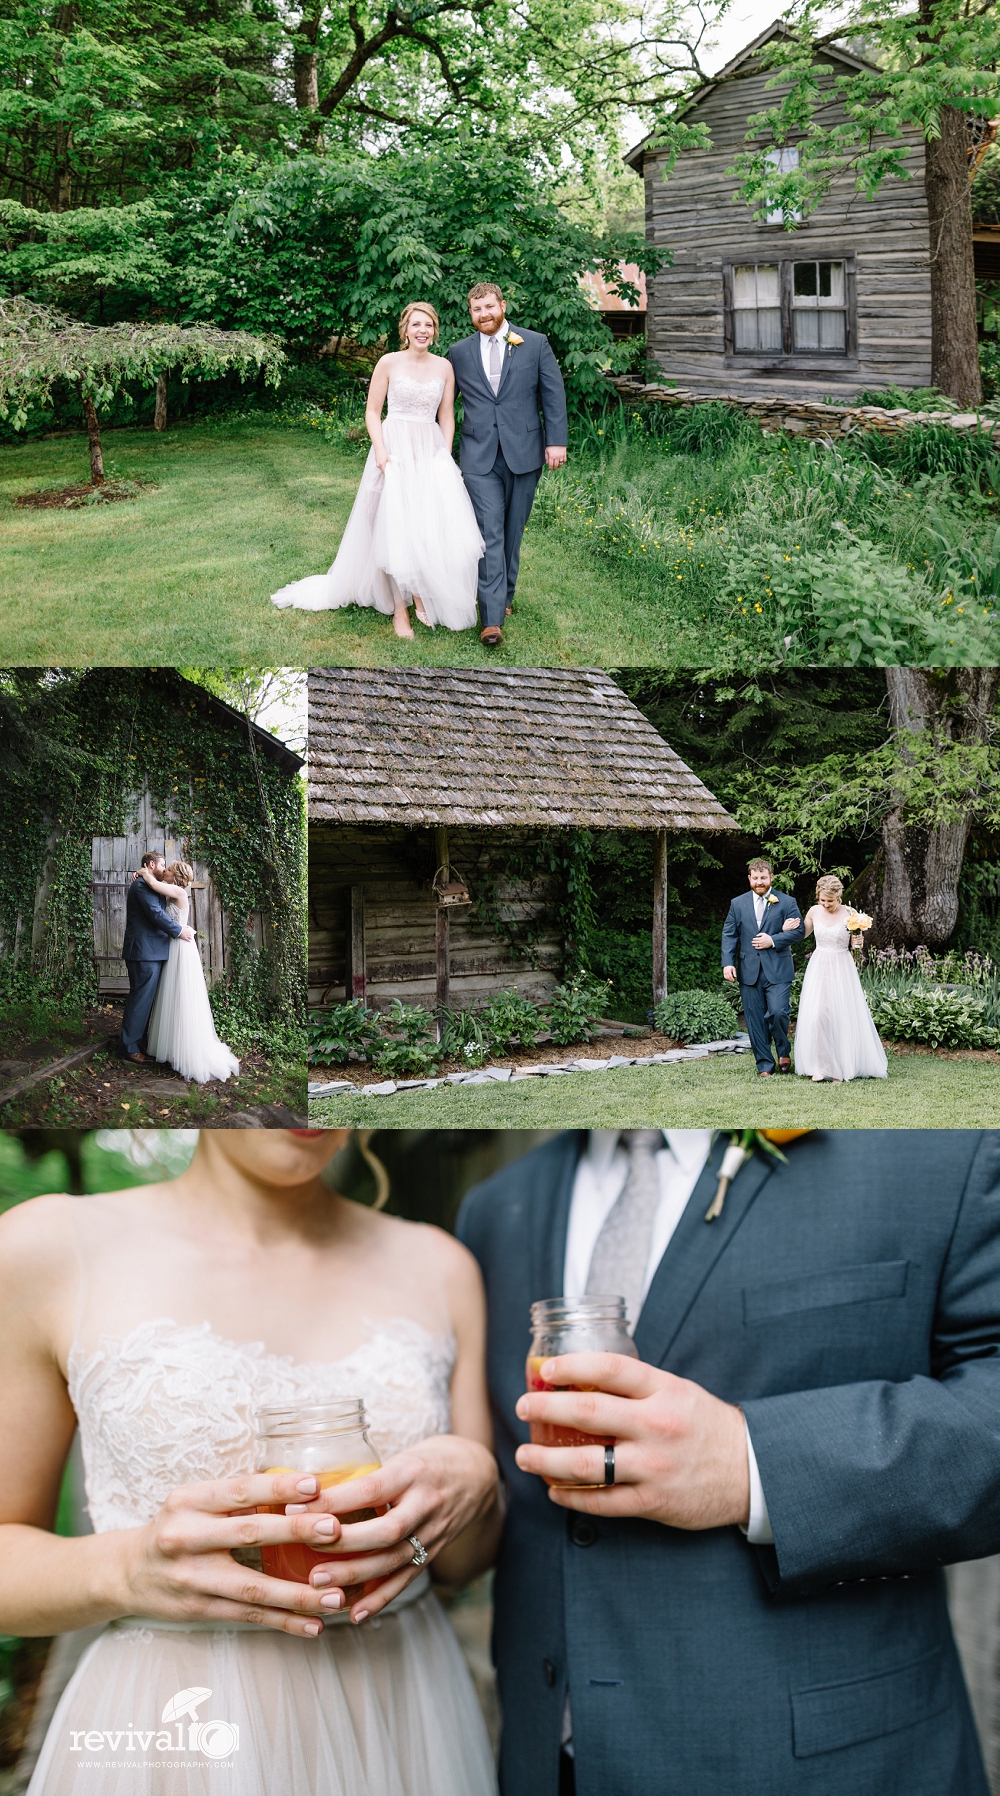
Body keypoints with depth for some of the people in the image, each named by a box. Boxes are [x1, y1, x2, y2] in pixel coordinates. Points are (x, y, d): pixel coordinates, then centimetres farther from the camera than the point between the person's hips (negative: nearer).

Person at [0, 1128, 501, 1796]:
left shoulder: (439, 1267, -2)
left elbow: (467, 1559, 7)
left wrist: (474, 1484, -16)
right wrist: (128, 1570, -24)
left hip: (402, 1720, 3)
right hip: (172, 1734, -3)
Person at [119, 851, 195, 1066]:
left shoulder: (148, 886, 21)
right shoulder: (142, 885, -13)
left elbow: (158, 913, 20)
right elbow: (156, 913, -19)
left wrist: (182, 927, 8)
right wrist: (179, 931, -12)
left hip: (150, 952, 11)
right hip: (145, 952, -11)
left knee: (145, 999, 15)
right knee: (140, 999, -6)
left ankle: (138, 1044, 22)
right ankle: (130, 1049, -1)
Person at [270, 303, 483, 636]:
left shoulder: (444, 367, 7)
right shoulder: (389, 363, -1)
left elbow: (446, 416, 11)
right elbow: (372, 411, 1)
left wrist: (445, 456, -1)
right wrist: (380, 451, -12)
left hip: (432, 453, 3)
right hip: (395, 451, -3)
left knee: (436, 527, -6)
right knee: (394, 529, -5)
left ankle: (423, 597, 12)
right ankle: (399, 609, 0)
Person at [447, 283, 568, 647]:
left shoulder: (535, 343, 4)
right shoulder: (459, 352, 8)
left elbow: (553, 394, 2)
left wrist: (556, 441, -6)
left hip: (524, 452, 1)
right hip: (480, 456, 0)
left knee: (512, 531, 9)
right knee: (489, 534, -9)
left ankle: (504, 594, 28)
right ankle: (492, 618, -13)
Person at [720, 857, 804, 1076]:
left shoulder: (786, 902, 4)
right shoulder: (738, 904, 10)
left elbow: (798, 931, 0)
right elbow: (729, 935, 7)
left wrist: (773, 941, -13)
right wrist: (728, 963, -5)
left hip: (777, 970, -2)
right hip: (749, 971, 3)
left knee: (778, 1012, -15)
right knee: (755, 1020, 3)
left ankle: (784, 1050, 13)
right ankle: (765, 1065, 13)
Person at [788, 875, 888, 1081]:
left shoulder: (849, 914, -6)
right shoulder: (814, 912, 1)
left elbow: (855, 945, 2)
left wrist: (858, 943, -21)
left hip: (841, 970, -2)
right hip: (818, 968, 2)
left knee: (843, 1017, 0)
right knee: (815, 1015, -10)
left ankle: (841, 1067, 13)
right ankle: (820, 1066, 0)